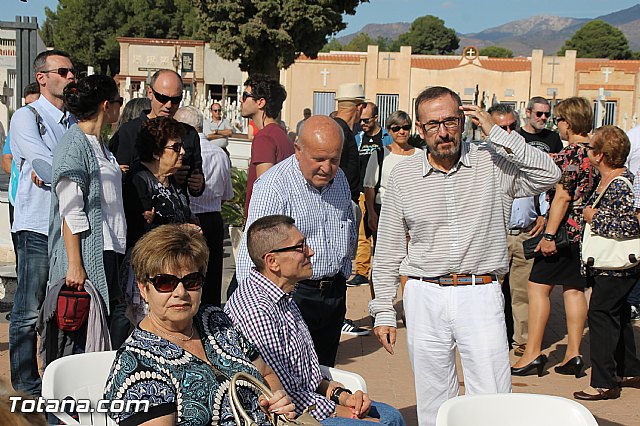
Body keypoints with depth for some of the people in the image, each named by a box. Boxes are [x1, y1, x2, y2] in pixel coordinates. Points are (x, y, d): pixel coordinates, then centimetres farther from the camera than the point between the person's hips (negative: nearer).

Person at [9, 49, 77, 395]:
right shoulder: (26, 117, -3)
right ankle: (26, 381, 11)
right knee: (30, 310, 0)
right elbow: (45, 166, -16)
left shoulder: (75, 121, 15)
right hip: (38, 227, -6)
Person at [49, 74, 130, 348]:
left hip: (111, 252, 9)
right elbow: (71, 211, -17)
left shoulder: (99, 145, 18)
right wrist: (74, 264, -20)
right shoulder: (74, 144, -11)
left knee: (119, 325, 5)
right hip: (89, 254, -9)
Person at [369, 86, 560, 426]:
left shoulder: (493, 162, 1)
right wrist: (383, 312, 6)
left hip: (480, 296, -1)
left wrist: (497, 133, -13)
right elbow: (387, 252, 8)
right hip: (425, 297, 2)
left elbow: (548, 175, -14)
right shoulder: (403, 176, 4)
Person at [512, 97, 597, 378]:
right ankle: (573, 355, 12)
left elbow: (563, 196, -20)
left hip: (565, 229, -8)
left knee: (538, 286, -3)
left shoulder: (570, 154, -16)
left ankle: (533, 352, -3)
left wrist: (549, 235, -20)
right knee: (574, 288, 11)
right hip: (586, 233, 9)